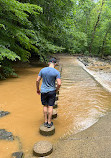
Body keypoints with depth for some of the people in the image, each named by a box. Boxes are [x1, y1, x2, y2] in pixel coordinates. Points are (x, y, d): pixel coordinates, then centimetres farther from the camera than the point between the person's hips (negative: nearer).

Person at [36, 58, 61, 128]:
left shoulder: (42, 70, -4)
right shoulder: (57, 72, -11)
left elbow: (37, 80, -3)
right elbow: (59, 83, -17)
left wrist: (38, 89, 10)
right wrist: (56, 90, 2)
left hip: (43, 91, 2)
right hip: (52, 91, -2)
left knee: (45, 106, 15)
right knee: (50, 106, 8)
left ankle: (45, 122, 22)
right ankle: (49, 123, 17)